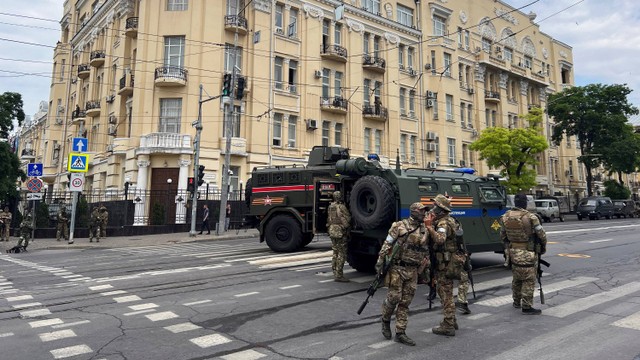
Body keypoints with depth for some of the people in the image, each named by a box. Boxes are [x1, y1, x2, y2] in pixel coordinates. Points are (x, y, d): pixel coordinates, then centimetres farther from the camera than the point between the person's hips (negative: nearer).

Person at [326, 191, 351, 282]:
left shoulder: (330, 207, 10)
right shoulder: (341, 207, -15)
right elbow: (348, 219, -14)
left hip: (332, 231, 8)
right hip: (340, 233, -8)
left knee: (335, 253, 16)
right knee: (341, 254, -3)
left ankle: (335, 273, 21)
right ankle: (339, 275, -3)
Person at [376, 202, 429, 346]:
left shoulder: (425, 231, 11)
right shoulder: (399, 226, -6)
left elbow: (426, 252, 18)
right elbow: (387, 245, -6)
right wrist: (380, 262, -10)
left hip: (413, 271, 5)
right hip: (397, 268, -5)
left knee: (405, 302, 6)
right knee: (394, 297, -3)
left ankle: (400, 333, 13)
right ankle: (385, 320, 25)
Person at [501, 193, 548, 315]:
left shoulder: (505, 217, 1)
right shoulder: (530, 217, -16)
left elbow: (502, 236, 10)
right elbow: (542, 235, -10)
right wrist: (543, 247, 8)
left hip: (513, 252, 6)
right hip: (528, 254, -6)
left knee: (517, 278, 20)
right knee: (529, 280, 2)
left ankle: (517, 302, 31)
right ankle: (527, 307, 6)